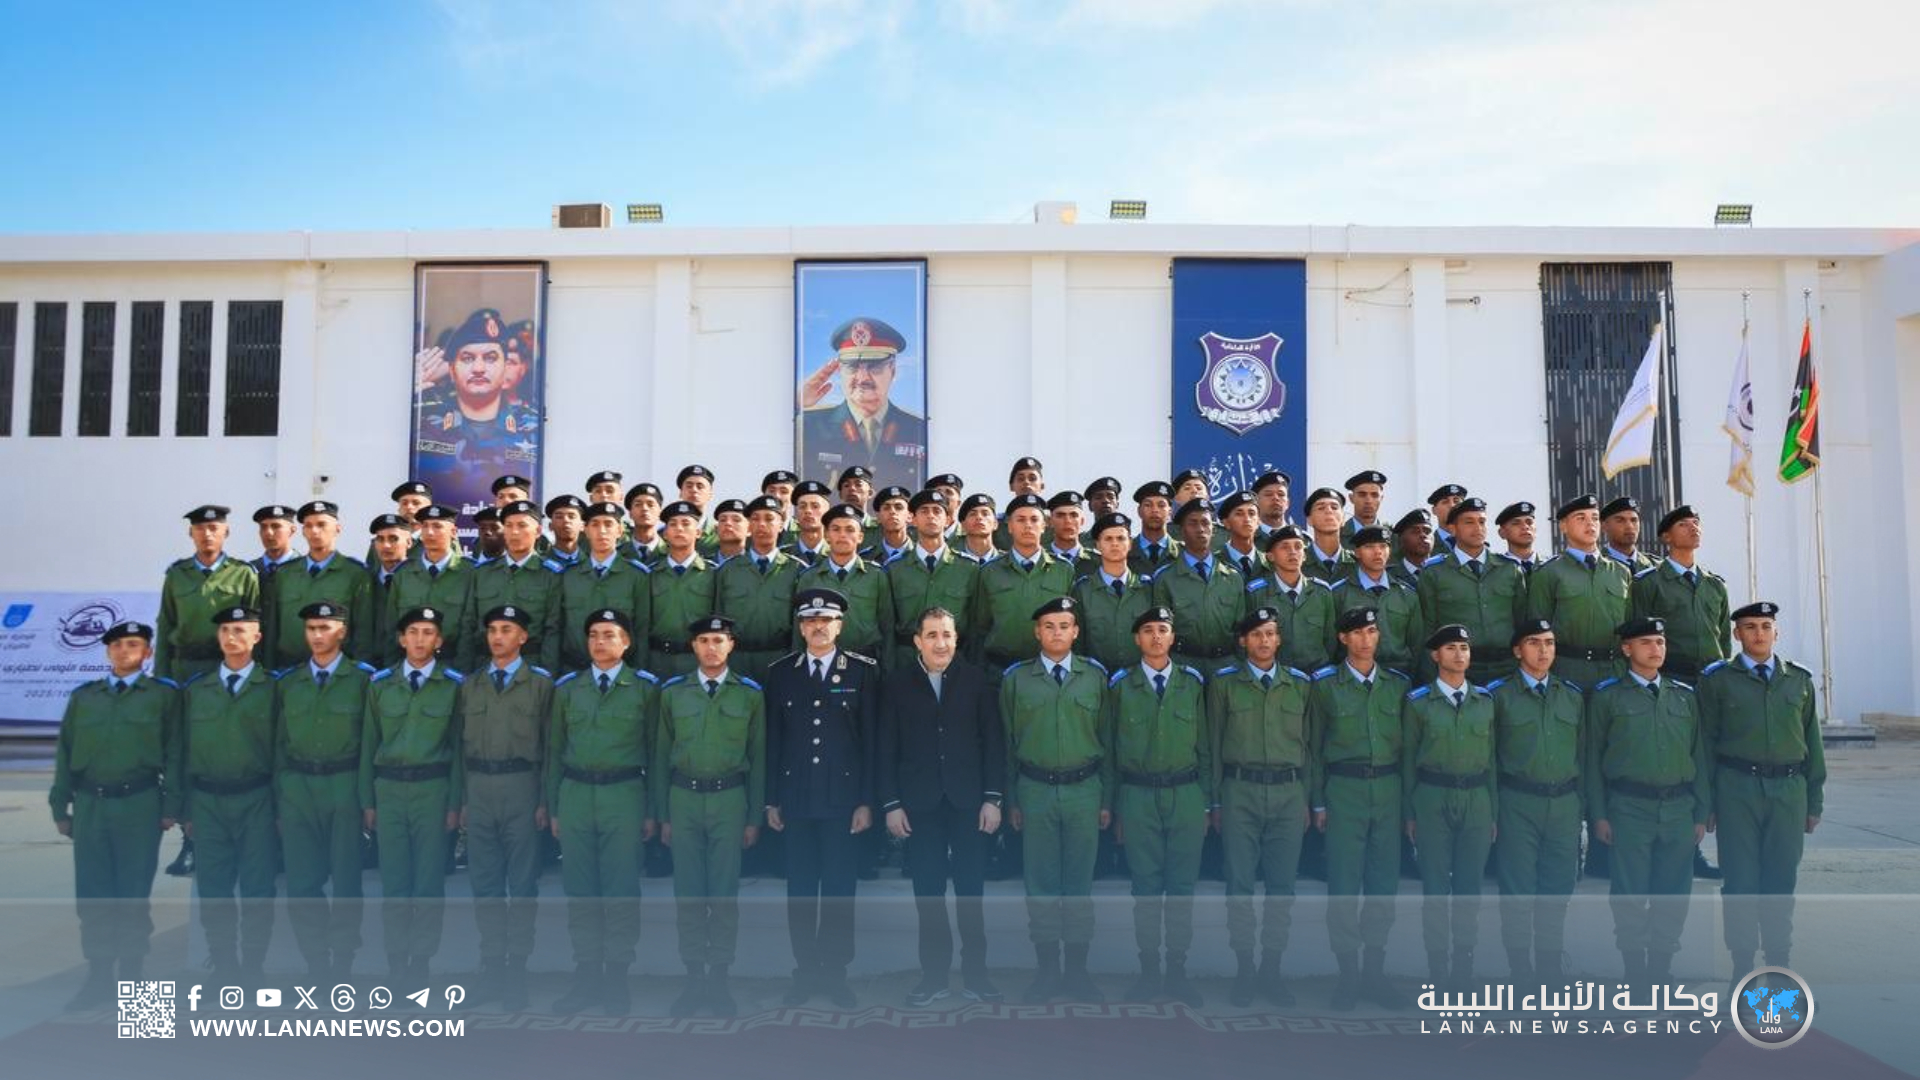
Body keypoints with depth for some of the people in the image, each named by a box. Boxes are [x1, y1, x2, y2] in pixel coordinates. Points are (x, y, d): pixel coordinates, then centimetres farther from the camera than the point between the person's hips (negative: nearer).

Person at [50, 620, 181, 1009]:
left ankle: (132, 980, 13)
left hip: (139, 806, -3)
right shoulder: (83, 696, 13)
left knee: (134, 894, 3)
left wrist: (171, 806, -6)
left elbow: (174, 753, 0)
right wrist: (60, 807, 8)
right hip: (89, 806, 3)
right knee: (92, 896, 5)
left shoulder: (164, 695, 4)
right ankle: (99, 979, 16)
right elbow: (65, 754, 13)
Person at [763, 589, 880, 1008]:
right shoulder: (781, 672, 6)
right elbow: (773, 739, 8)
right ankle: (805, 970, 19)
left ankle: (836, 972, 17)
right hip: (796, 800, 2)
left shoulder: (863, 670, -1)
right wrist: (772, 800, 5)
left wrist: (866, 801, -6)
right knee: (800, 888, 8)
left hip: (843, 798, -2)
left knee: (839, 888, 4)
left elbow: (872, 738, -2)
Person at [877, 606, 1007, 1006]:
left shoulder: (976, 680, 3)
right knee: (928, 893, 5)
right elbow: (886, 749, 3)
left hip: (968, 802, 0)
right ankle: (934, 975, 16)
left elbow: (993, 742, 2)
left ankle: (974, 973, 15)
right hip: (920, 804, 0)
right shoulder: (897, 685, 5)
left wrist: (993, 798, -3)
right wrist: (890, 804, -3)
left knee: (971, 890, 4)